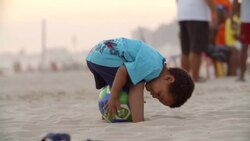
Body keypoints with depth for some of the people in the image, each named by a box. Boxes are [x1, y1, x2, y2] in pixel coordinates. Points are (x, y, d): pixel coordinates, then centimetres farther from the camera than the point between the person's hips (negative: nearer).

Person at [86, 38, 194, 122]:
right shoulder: (152, 66, -22)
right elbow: (122, 71, -25)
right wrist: (114, 99, -18)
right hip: (106, 58, -10)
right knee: (136, 86, -11)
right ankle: (138, 123, -16)